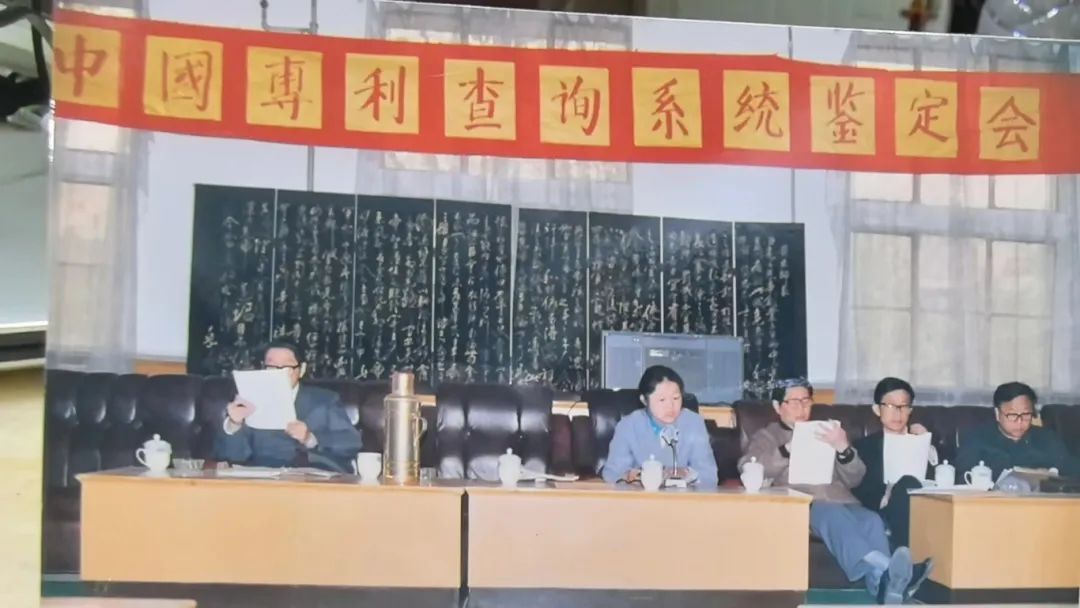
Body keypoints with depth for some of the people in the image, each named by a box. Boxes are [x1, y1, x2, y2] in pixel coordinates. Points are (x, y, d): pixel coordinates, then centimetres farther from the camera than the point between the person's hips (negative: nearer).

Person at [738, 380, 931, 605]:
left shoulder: (829, 433, 28)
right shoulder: (766, 436, 20)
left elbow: (854, 480, 16)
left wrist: (844, 449, -4)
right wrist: (788, 449, -11)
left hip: (843, 504, 3)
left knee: (871, 520, -30)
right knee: (832, 514, -36)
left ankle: (884, 587, -51)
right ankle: (885, 569, -56)